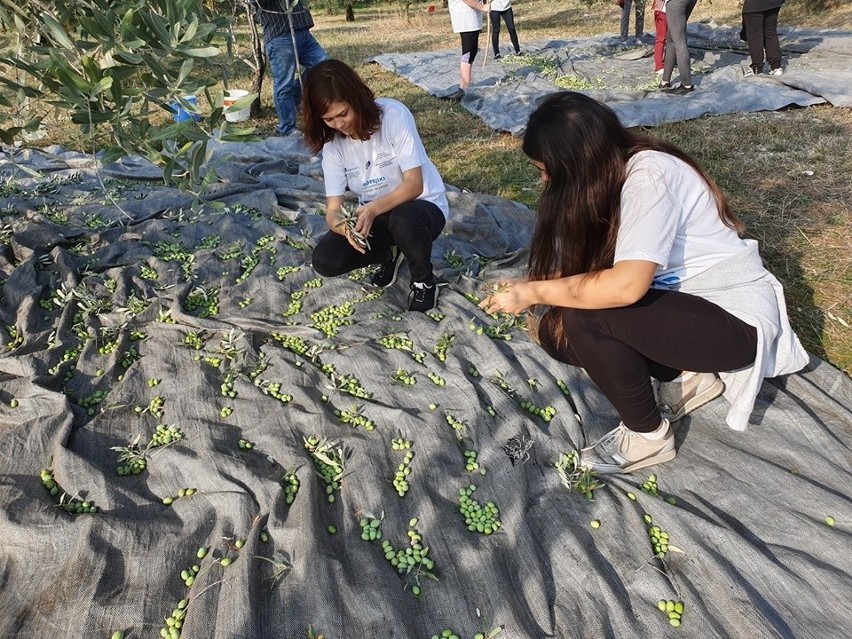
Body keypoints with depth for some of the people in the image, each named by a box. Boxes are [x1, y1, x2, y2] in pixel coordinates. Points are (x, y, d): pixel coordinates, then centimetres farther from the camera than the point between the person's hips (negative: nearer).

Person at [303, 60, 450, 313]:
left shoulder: (393, 114, -22)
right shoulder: (332, 142, -9)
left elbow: (414, 184, -25)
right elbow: (333, 208, -13)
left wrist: (374, 209, -41)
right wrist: (341, 225, -37)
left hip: (421, 205, -4)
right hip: (372, 214, 4)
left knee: (404, 220, -41)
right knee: (325, 260, -17)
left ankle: (424, 280, -8)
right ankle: (389, 253, 11)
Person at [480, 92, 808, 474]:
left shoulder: (649, 175, -25)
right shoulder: (609, 172, 0)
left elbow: (626, 285, -36)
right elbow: (588, 267, 1)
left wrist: (535, 292, -26)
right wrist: (531, 289, -9)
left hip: (737, 317, -8)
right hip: (680, 303, 8)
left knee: (583, 317, -29)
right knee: (556, 331, -6)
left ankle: (648, 435, -5)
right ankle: (687, 377, 8)